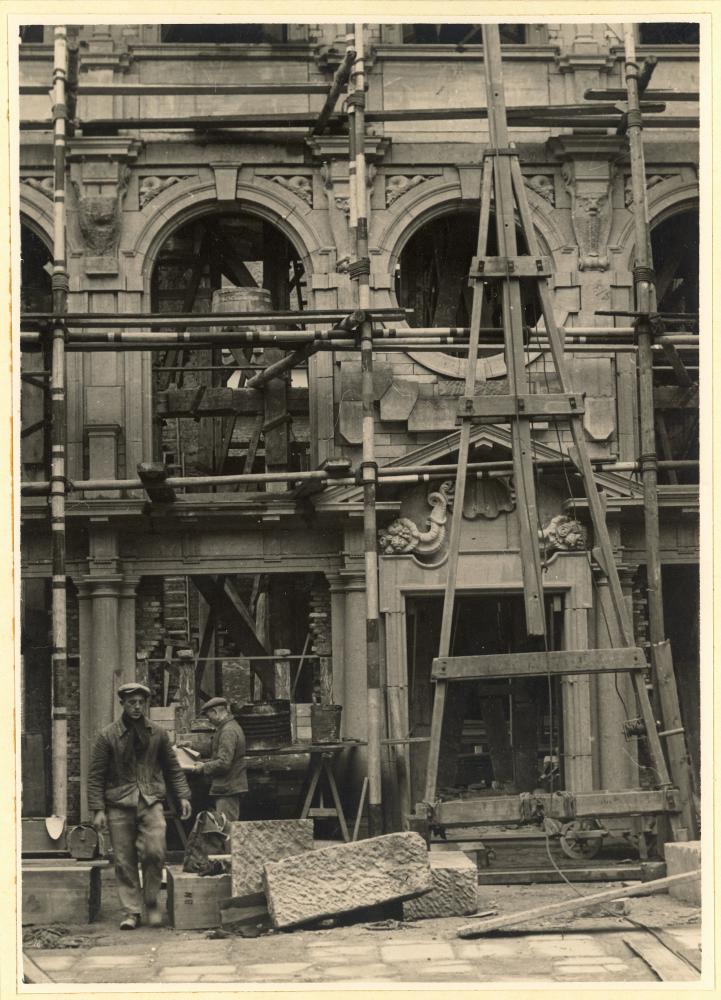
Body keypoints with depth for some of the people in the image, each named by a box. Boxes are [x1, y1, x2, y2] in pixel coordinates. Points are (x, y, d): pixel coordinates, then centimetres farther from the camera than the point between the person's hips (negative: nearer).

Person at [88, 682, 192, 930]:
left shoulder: (157, 734, 8)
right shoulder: (108, 736, 0)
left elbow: (172, 767, 18)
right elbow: (95, 775, 1)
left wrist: (183, 796, 9)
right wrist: (98, 809, -5)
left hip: (151, 802, 1)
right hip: (119, 806, -1)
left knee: (155, 852, -14)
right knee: (124, 862, 0)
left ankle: (151, 902, 6)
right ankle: (131, 911, 10)